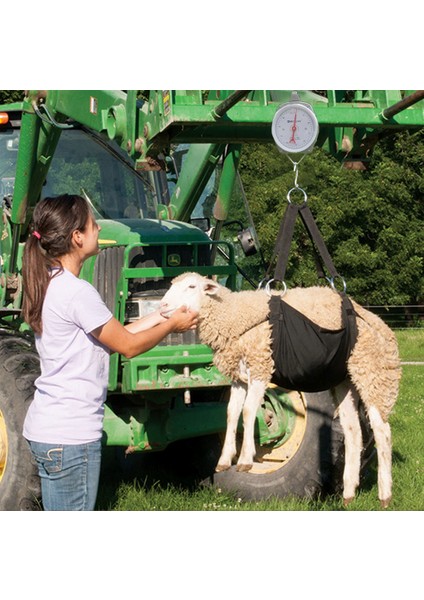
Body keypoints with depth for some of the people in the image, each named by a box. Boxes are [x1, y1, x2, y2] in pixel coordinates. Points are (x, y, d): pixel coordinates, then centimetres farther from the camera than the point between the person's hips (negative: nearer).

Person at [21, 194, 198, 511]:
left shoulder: (51, 285, 11)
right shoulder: (77, 292, -19)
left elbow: (108, 339, 15)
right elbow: (129, 345, -9)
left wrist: (157, 318, 16)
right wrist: (173, 324, 6)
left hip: (47, 426, 10)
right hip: (70, 435, -10)